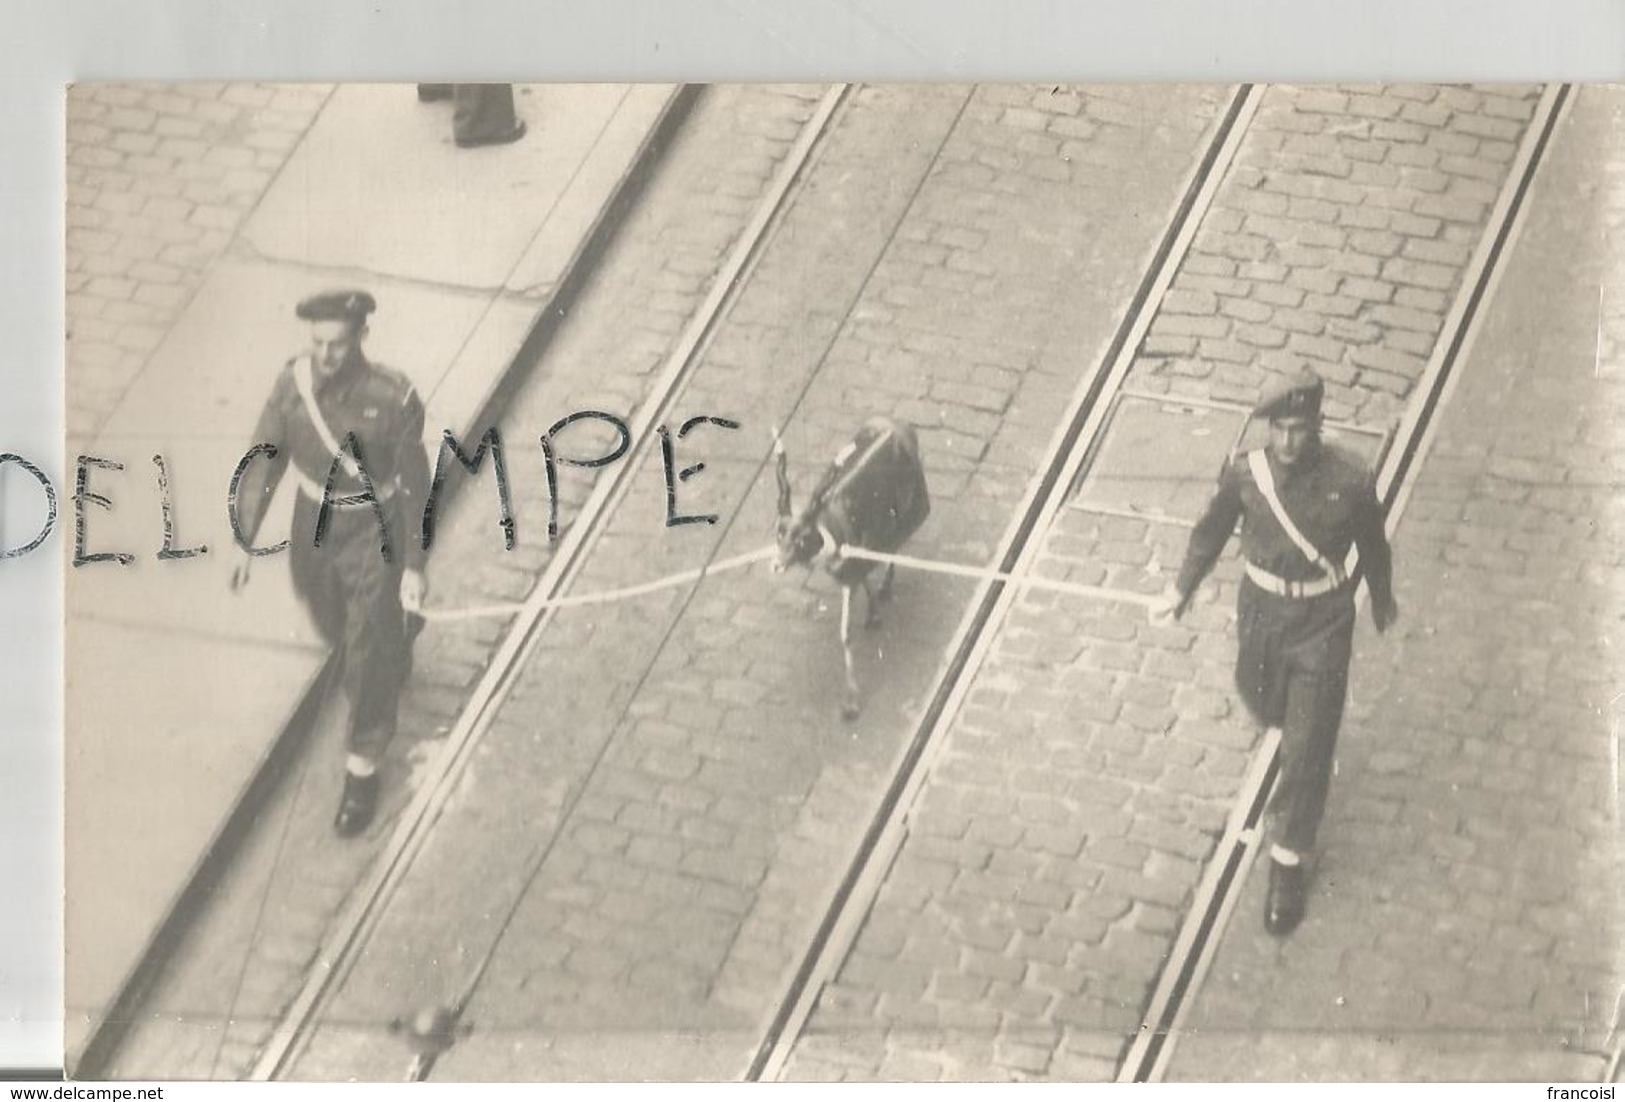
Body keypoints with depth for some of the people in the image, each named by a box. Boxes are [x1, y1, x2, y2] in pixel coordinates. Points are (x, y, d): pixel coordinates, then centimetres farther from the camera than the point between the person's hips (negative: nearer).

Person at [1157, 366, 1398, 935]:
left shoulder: (1350, 482, -21)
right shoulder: (1245, 473, -16)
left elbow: (1372, 545, -1)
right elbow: (1212, 531, 3)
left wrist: (1383, 601, 15)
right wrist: (1183, 588, 13)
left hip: (1323, 623, -3)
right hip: (1261, 613, 3)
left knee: (1307, 750, -1)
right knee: (1263, 705, 26)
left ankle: (1290, 862, 13)